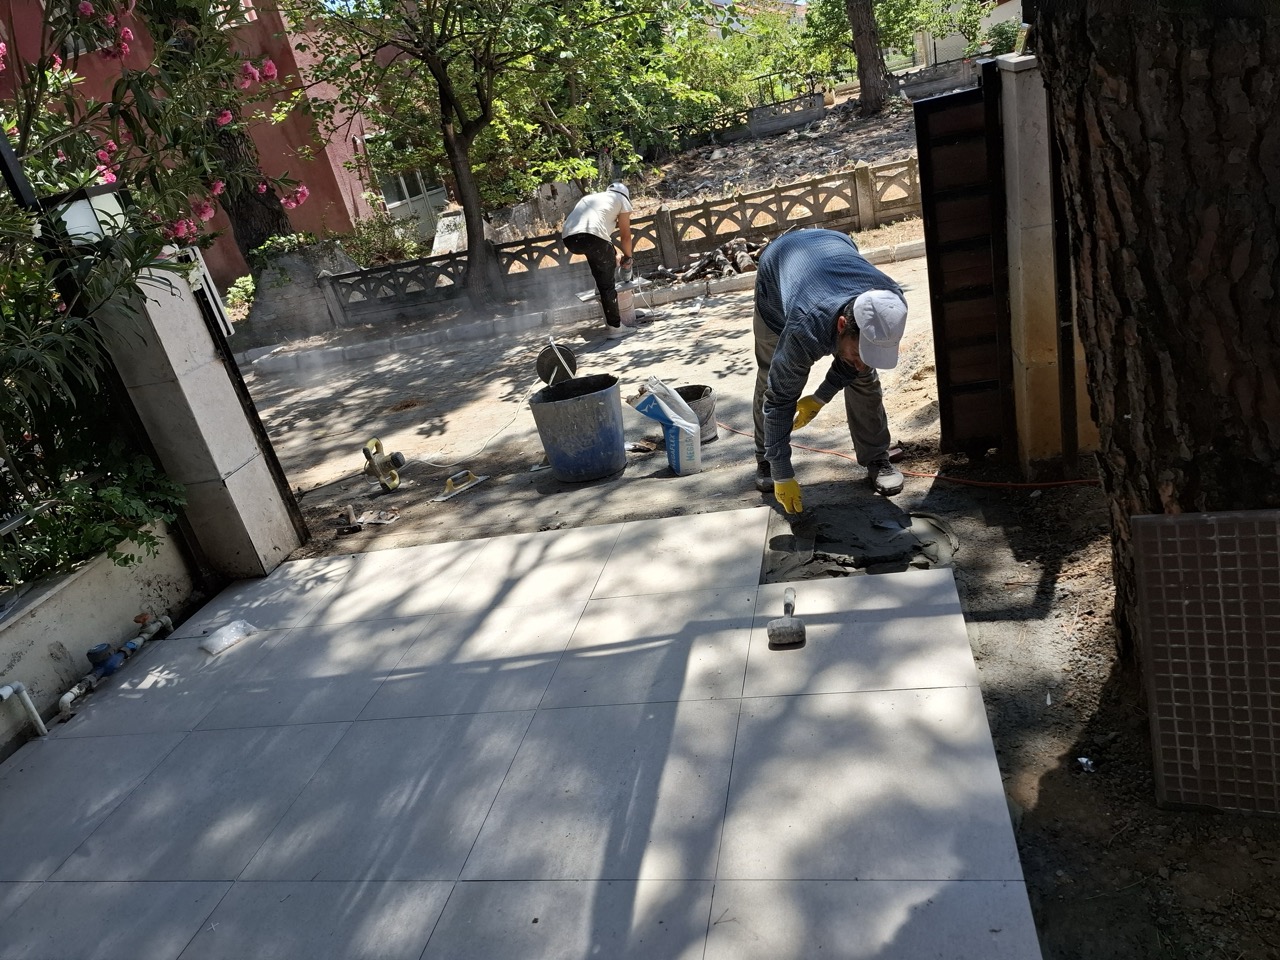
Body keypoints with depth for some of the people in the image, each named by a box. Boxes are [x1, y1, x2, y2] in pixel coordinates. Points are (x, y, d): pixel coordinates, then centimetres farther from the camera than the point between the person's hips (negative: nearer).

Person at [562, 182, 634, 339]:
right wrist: (627, 257, 42)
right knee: (607, 284, 8)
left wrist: (613, 255, 53)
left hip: (569, 238, 5)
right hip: (592, 236, -5)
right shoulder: (622, 199, 24)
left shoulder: (589, 197, 40)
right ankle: (615, 326, 10)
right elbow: (625, 236, 24)